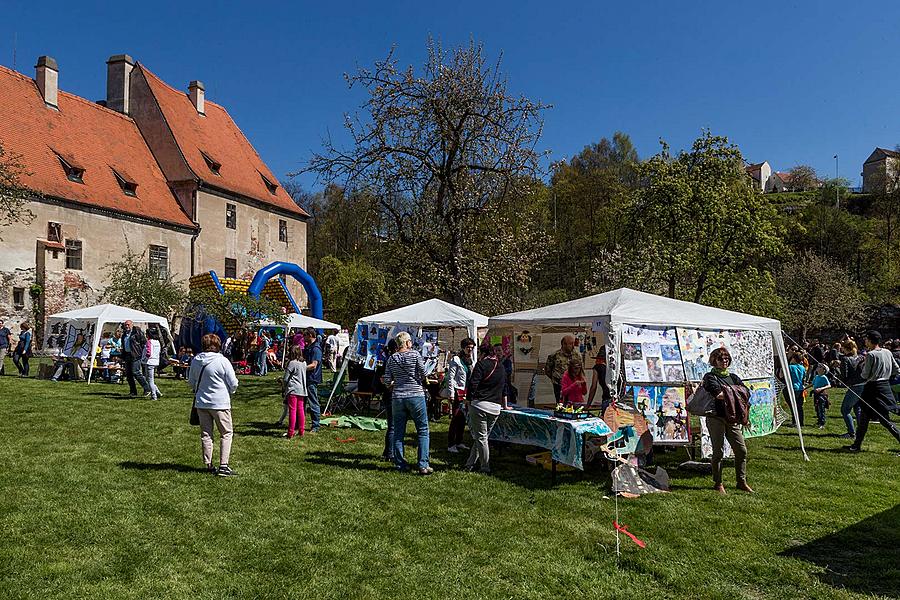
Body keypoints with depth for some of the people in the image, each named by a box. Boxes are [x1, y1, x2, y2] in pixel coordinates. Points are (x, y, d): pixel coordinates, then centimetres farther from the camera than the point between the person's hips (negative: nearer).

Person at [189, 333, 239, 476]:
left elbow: (191, 381, 14)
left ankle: (208, 465, 17)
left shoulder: (196, 361, 0)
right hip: (220, 403, -5)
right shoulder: (222, 361, -15)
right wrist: (229, 392, 12)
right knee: (226, 433, 6)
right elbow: (233, 383, -9)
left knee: (205, 434, 13)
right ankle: (223, 465, -1)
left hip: (201, 403, 5)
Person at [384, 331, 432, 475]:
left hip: (397, 397, 4)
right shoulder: (415, 354, -5)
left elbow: (387, 381, 3)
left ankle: (400, 464, 15)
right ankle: (423, 465, -2)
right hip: (416, 395, -3)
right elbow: (423, 374, -5)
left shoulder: (392, 358, 5)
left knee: (398, 432, 12)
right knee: (423, 431, 4)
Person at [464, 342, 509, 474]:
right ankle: (470, 464, 20)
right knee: (483, 436, 14)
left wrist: (469, 399, -1)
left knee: (481, 437, 2)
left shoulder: (481, 363, 0)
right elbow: (504, 389, 27)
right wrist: (505, 406, 38)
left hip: (480, 404, -5)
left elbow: (473, 383, -11)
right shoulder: (501, 368, 17)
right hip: (495, 407, 5)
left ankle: (485, 468, 5)